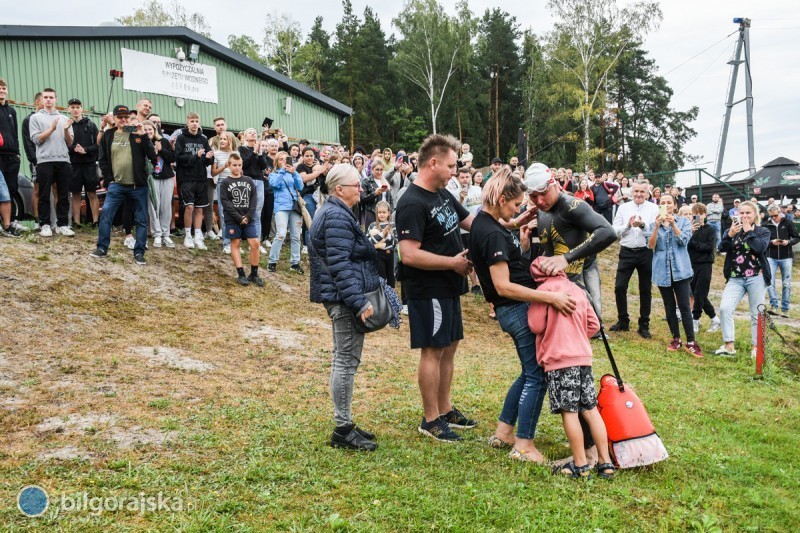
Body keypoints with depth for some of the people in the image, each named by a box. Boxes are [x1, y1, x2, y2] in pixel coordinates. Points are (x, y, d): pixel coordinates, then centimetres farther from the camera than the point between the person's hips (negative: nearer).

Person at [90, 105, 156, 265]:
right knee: (105, 214, -7)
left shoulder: (138, 134, 1)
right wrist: (109, 180, 2)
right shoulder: (108, 135, 6)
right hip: (116, 185, 1)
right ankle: (102, 248, 4)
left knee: (141, 220, 3)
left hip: (138, 185, -1)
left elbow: (152, 156, -8)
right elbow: (102, 160, 10)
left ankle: (139, 253, 11)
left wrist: (143, 136, -18)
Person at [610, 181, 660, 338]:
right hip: (627, 252, 1)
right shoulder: (623, 207, 5)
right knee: (619, 287, -1)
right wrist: (628, 225, -17)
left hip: (645, 253, -1)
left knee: (645, 290, 7)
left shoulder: (653, 208, 0)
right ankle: (623, 321, 17)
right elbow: (615, 230, 0)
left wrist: (643, 225, -26)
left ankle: (644, 325, 18)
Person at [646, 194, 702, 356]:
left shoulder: (683, 221, 4)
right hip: (662, 270, 2)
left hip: (680, 269, -2)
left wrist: (673, 224, -23)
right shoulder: (654, 224, 6)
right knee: (669, 308, 7)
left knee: (684, 306, -8)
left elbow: (684, 240, -11)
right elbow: (651, 245, -6)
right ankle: (676, 339, 17)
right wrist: (657, 226, -20)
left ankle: (691, 342, -4)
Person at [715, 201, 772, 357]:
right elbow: (722, 248, -5)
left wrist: (749, 231, -10)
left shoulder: (763, 231, 2)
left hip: (756, 278, -2)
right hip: (735, 278, 3)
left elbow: (759, 248, -18)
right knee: (724, 308, -11)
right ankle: (729, 345, -3)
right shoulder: (731, 230, 10)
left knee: (756, 313, 3)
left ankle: (755, 347, 14)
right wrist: (730, 234, -20)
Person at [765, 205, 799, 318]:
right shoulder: (767, 225, 0)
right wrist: (771, 242, -16)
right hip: (771, 257, 0)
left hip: (786, 257, 0)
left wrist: (788, 242, -17)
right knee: (770, 281, -12)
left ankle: (785, 309, 10)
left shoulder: (788, 223, -1)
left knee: (786, 284, 4)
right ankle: (774, 306, -10)